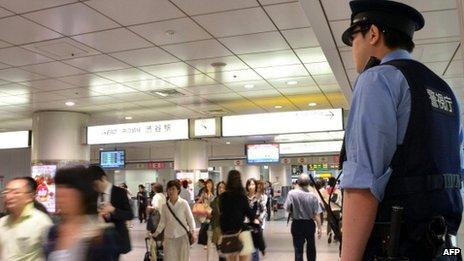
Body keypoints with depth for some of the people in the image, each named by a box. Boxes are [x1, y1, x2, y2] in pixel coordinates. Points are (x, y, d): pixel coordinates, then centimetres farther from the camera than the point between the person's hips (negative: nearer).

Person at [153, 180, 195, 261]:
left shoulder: (184, 203, -6)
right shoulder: (165, 206, 2)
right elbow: (162, 222, 10)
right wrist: (155, 234, 6)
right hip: (169, 237, 2)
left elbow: (190, 219, -1)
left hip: (182, 236, -2)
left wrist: (192, 233, -6)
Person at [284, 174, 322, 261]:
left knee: (298, 249, 5)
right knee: (311, 246, 23)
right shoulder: (312, 196, -12)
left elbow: (287, 209, -9)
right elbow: (317, 214, -10)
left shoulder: (292, 193, -15)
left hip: (297, 224, -2)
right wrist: (319, 228, -1)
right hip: (309, 224, 2)